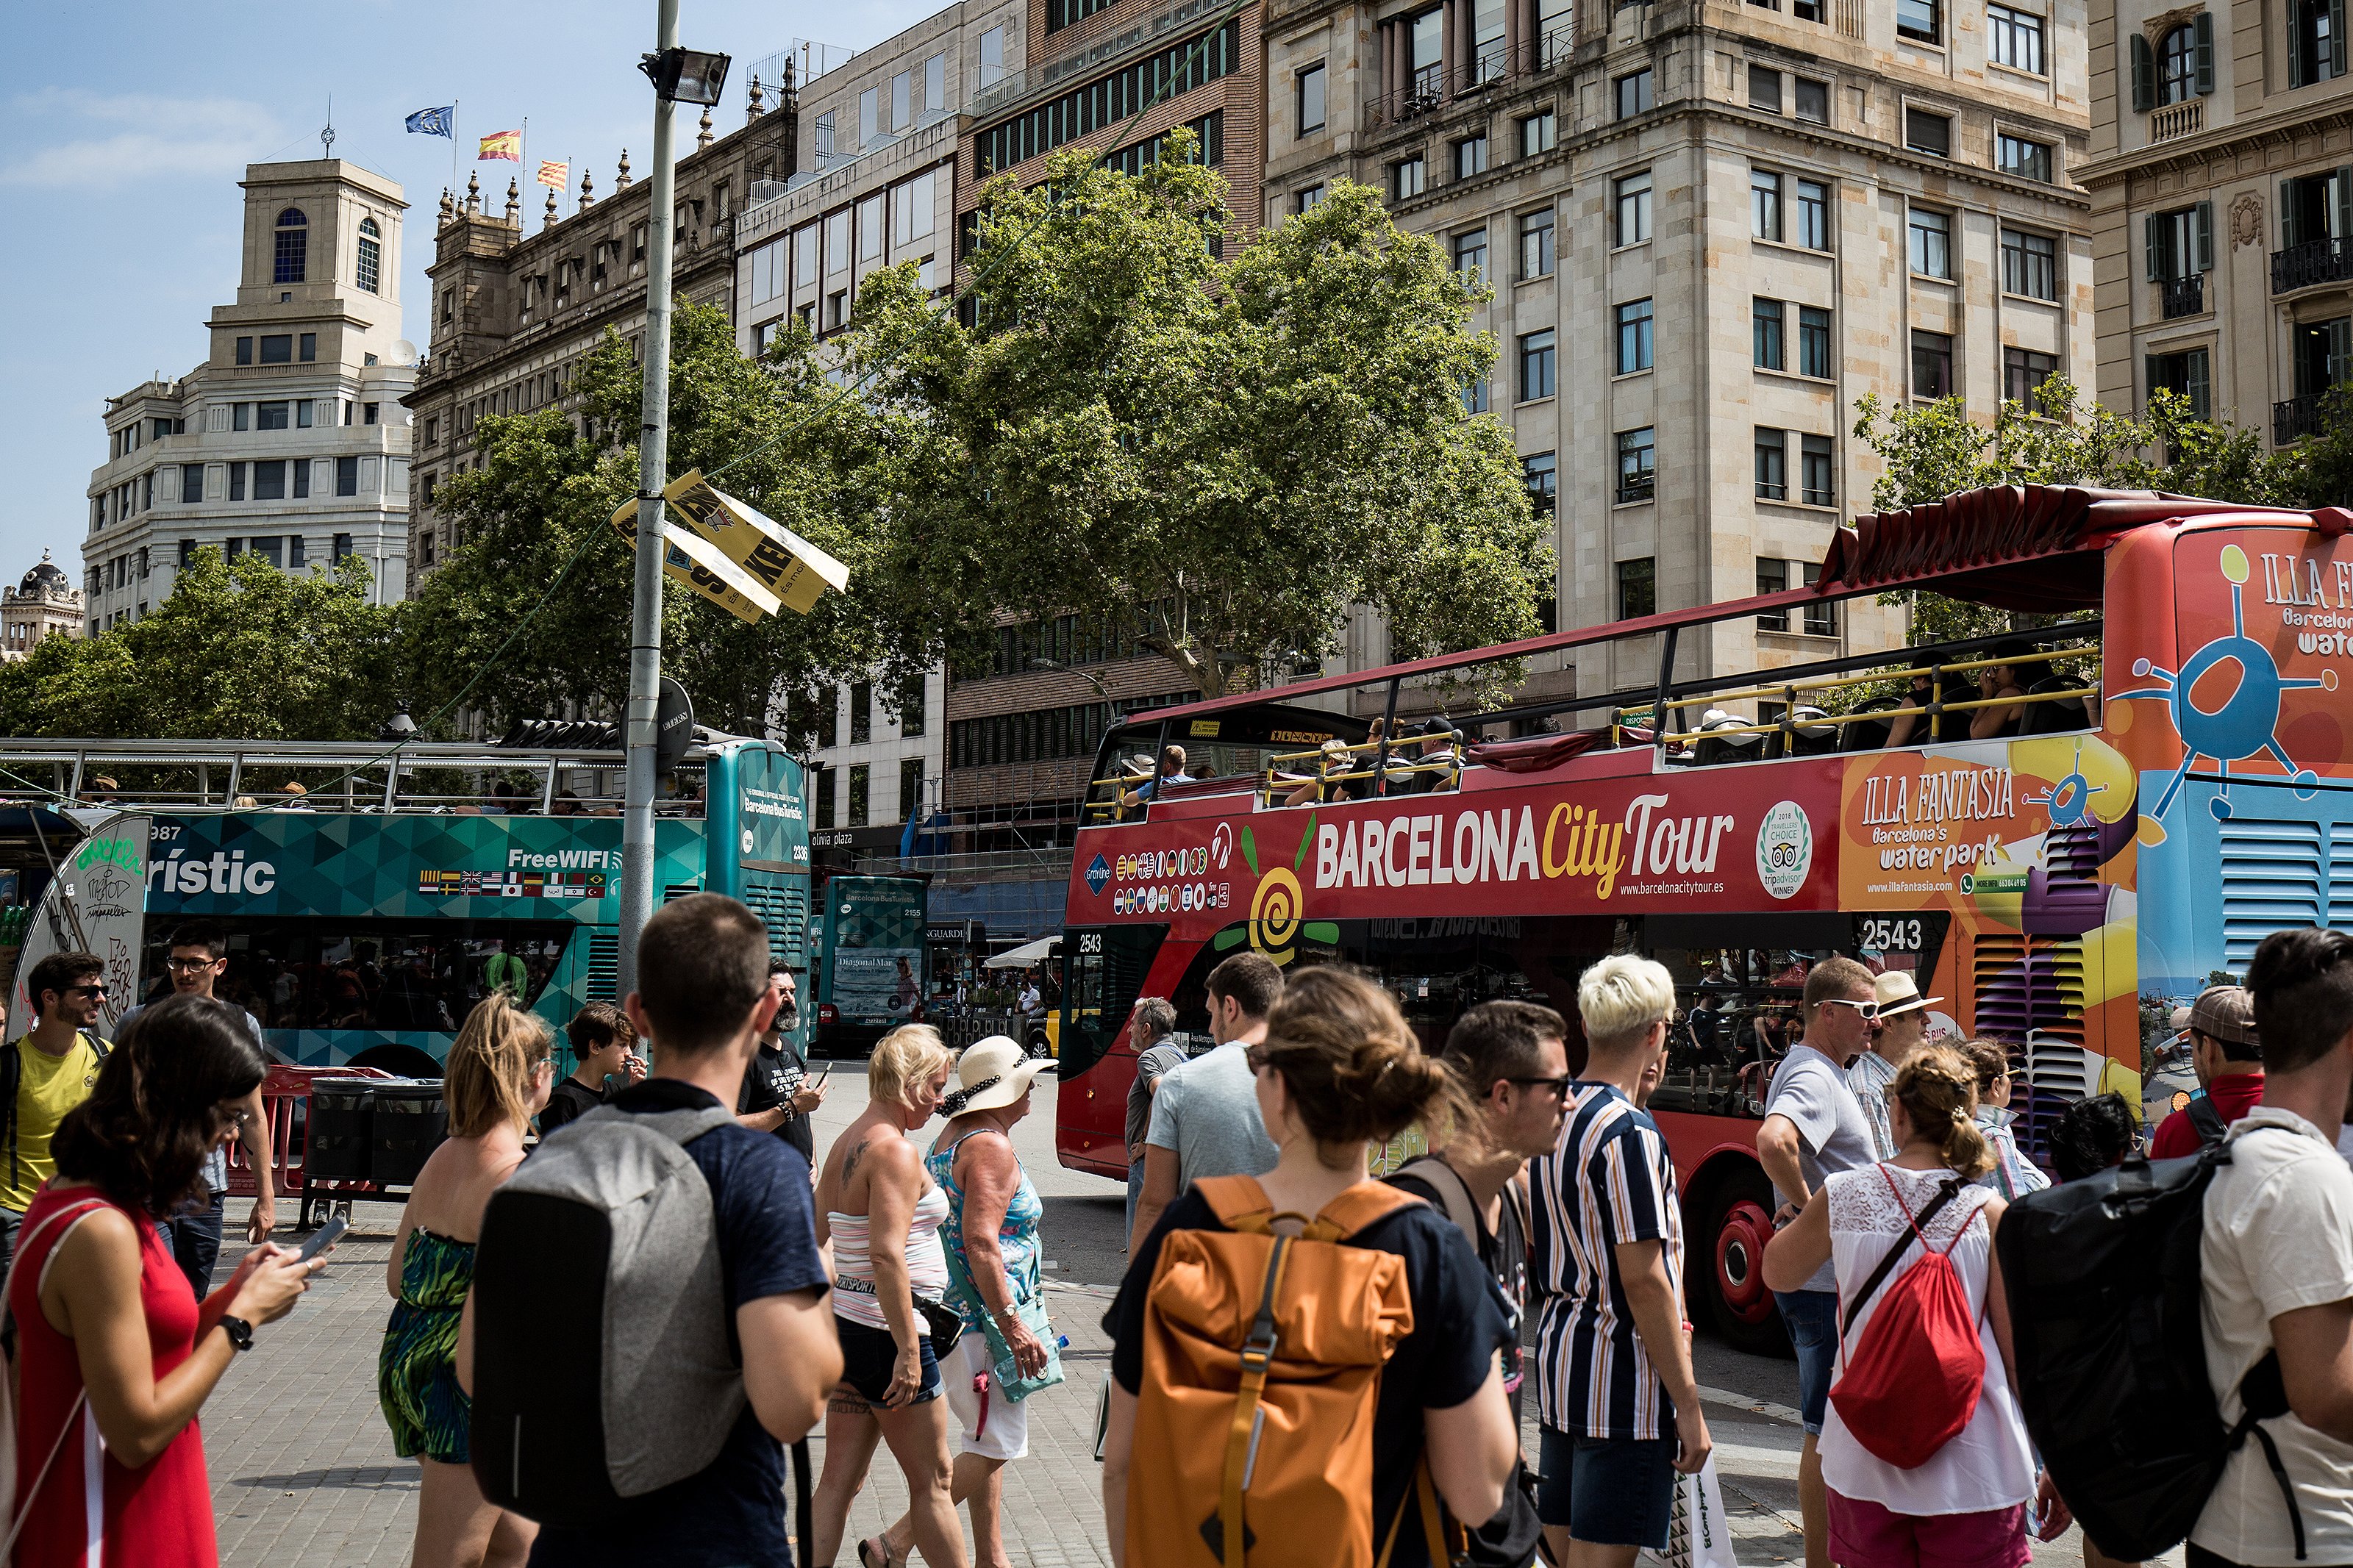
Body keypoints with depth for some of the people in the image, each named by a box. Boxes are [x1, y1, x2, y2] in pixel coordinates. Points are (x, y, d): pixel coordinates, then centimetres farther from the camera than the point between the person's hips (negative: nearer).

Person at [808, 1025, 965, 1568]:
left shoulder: (847, 1143, 11)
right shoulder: (895, 1151, -17)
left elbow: (813, 1235, 17)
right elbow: (886, 1255, -24)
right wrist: (909, 1350, -23)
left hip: (846, 1322, 9)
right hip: (886, 1334, -9)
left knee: (839, 1479, 10)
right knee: (931, 1482, 6)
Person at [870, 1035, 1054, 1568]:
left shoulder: (951, 1139, 14)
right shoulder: (992, 1148, -17)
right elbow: (980, 1243, -24)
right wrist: (1013, 1325, -23)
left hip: (956, 1311, 10)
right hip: (983, 1316, -10)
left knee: (986, 1441, 15)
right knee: (993, 1447, -5)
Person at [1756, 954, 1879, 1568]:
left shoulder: (1808, 1071, 14)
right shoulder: (1815, 1079, -19)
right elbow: (1773, 1142, -39)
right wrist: (1807, 1204, -24)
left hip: (1825, 1279, 11)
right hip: (1826, 1281, -11)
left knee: (1830, 1427, 18)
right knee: (1827, 1431, -2)